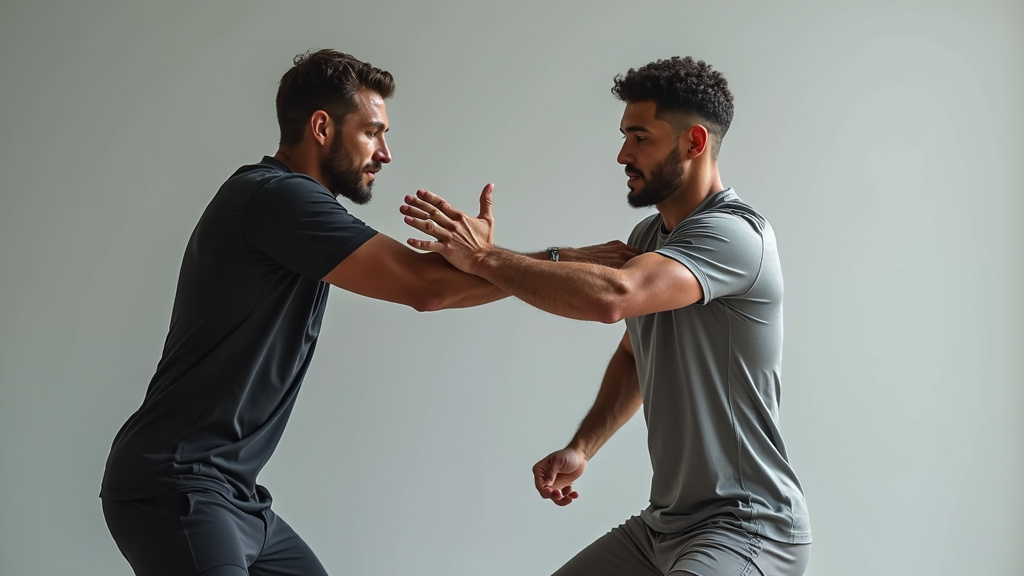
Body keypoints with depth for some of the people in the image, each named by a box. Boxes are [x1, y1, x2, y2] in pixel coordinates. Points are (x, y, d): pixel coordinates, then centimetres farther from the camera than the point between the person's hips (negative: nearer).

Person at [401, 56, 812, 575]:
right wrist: (582, 447, 8)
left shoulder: (734, 234, -19)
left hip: (747, 527, -8)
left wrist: (485, 257, -28)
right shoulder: (648, 237, 9)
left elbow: (612, 296, -36)